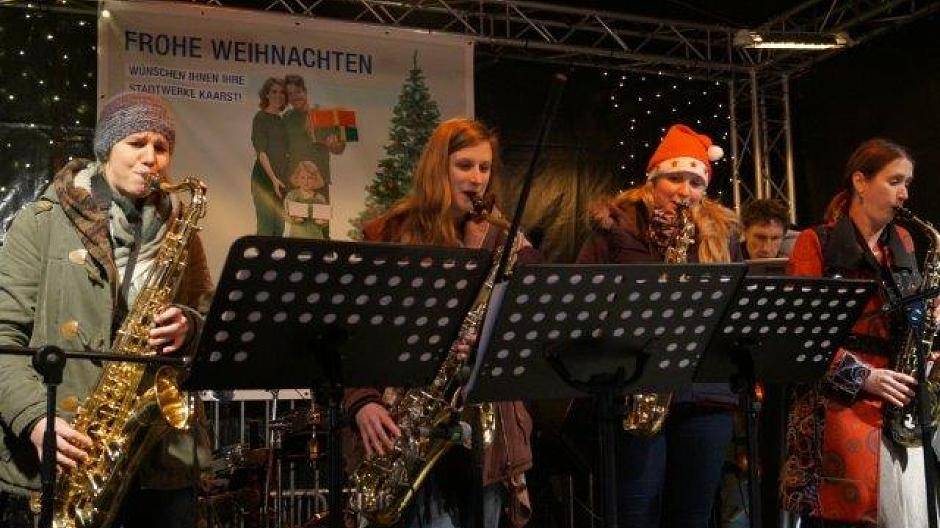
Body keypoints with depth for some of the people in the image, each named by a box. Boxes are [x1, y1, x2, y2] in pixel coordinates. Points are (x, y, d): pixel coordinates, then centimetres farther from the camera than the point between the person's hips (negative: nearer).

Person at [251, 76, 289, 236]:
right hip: (264, 178, -7)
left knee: (279, 229, 6)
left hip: (280, 179, 7)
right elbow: (260, 152, -11)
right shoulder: (261, 118, -3)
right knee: (266, 228, -11)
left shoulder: (281, 120, 17)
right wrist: (273, 179, -19)